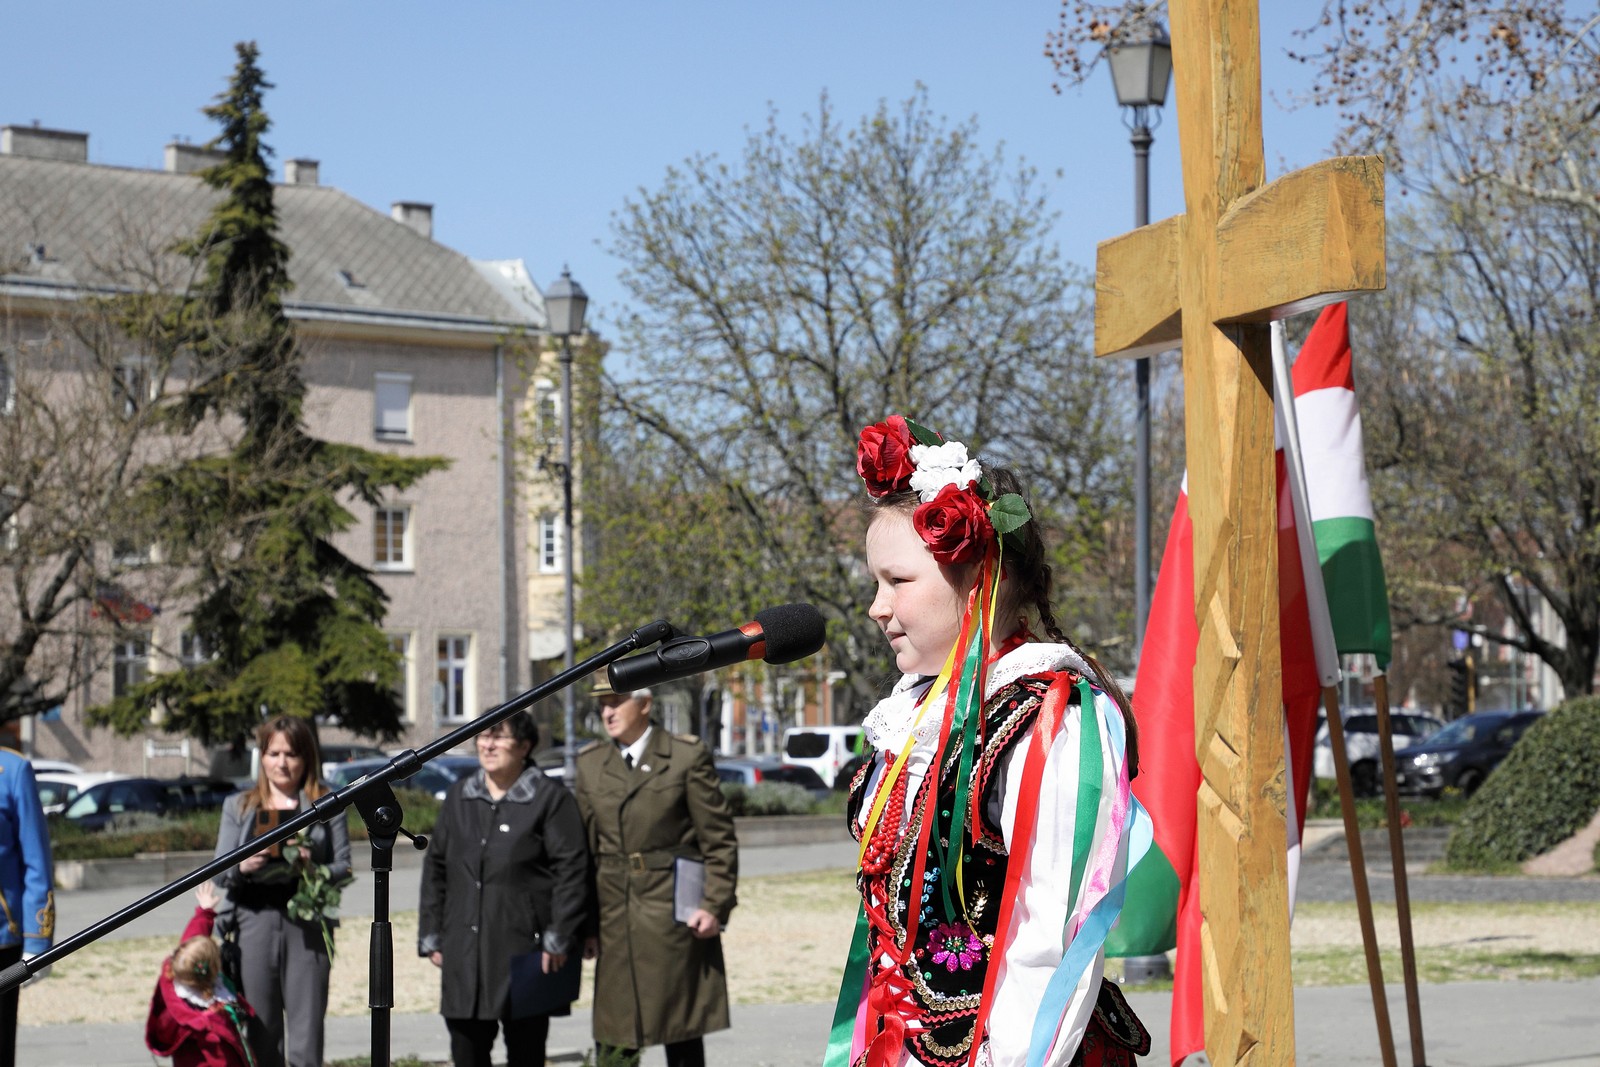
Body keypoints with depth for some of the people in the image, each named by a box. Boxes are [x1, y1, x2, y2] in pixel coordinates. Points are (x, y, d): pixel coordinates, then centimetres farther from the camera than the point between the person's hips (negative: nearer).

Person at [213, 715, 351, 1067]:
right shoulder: (239, 806, 14)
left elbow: (344, 868, 4)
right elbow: (219, 873, 8)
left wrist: (314, 869, -17)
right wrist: (242, 866, -14)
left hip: (307, 925, -2)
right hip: (255, 922, 2)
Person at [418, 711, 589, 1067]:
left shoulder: (551, 798, -3)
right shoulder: (459, 797, 14)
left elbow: (571, 870, -7)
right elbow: (435, 868, 17)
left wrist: (558, 940, -12)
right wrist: (432, 937, 10)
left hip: (523, 951, -5)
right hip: (464, 954, 5)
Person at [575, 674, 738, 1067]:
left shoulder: (688, 756, -2)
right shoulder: (590, 764, 11)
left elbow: (720, 841, -2)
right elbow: (586, 847, 13)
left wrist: (715, 906, -11)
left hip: (674, 914, -3)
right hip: (615, 915, 3)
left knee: (682, 1035, 3)